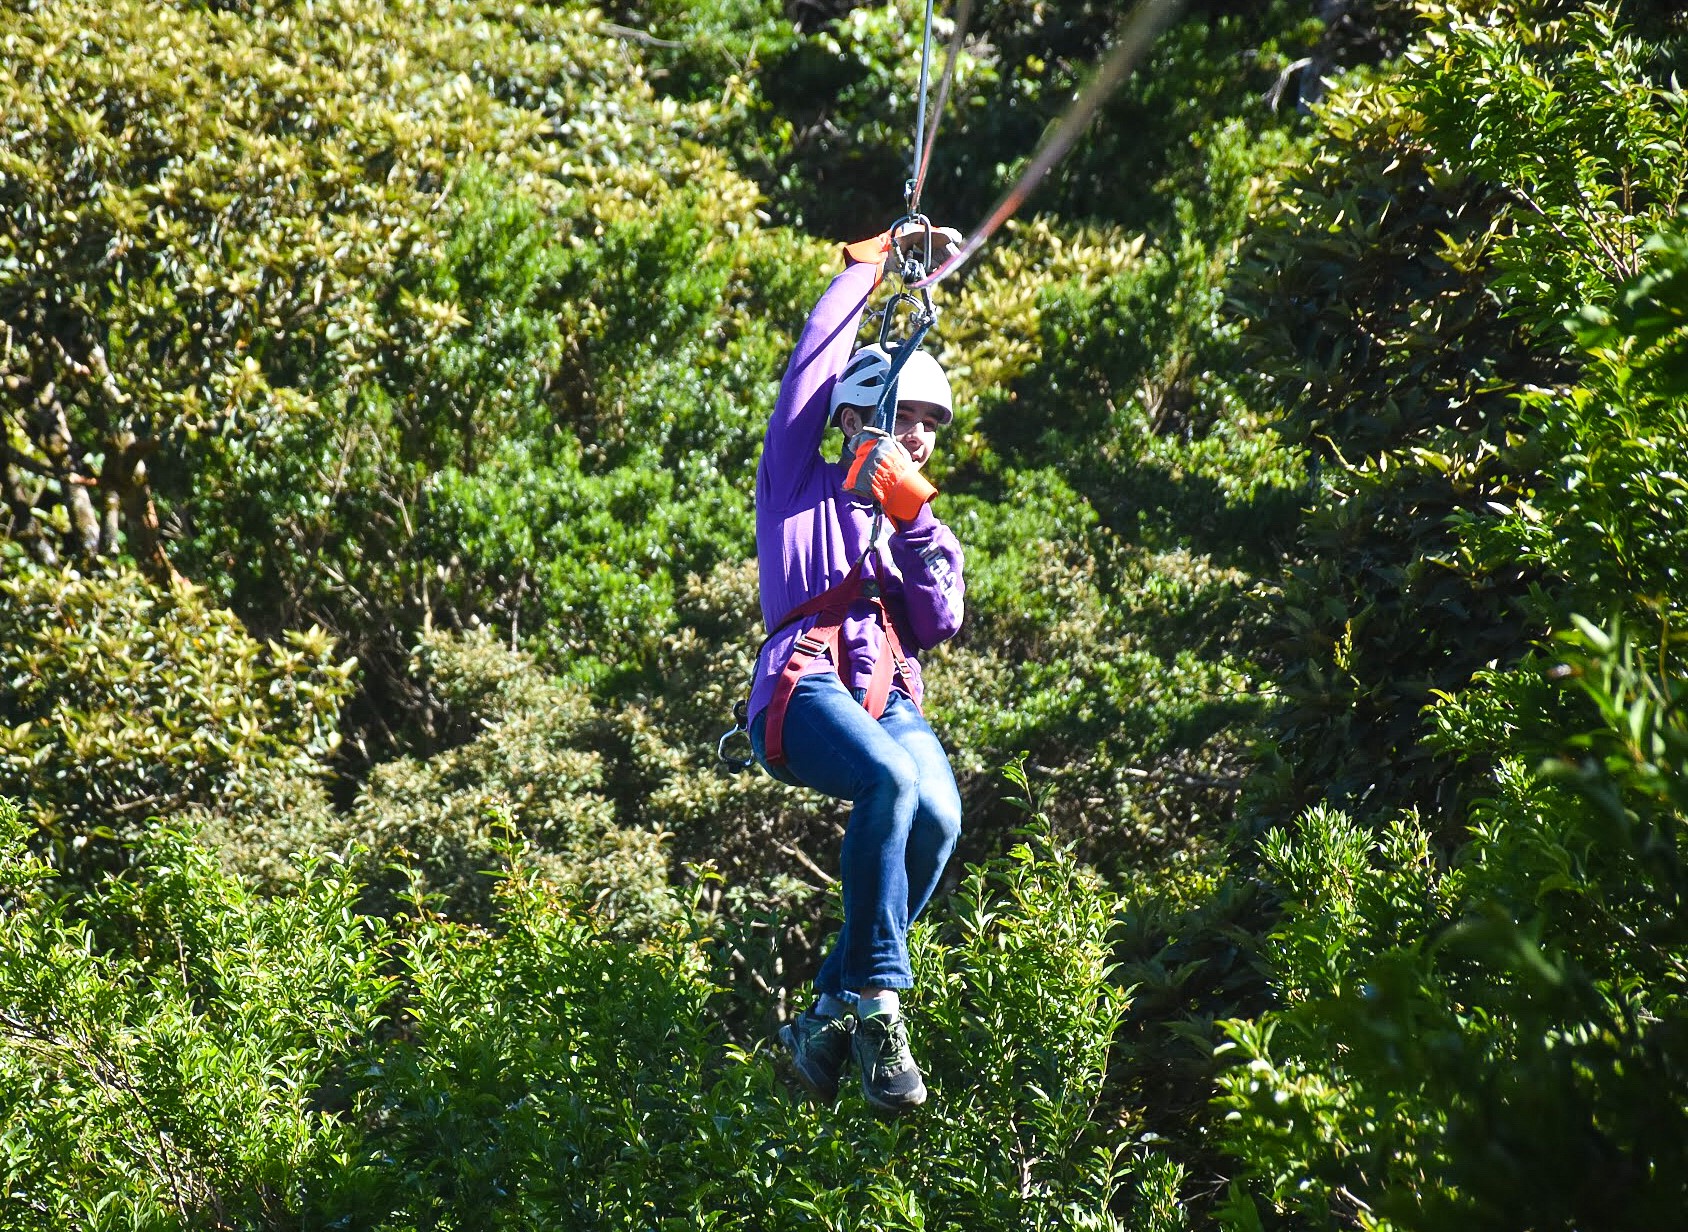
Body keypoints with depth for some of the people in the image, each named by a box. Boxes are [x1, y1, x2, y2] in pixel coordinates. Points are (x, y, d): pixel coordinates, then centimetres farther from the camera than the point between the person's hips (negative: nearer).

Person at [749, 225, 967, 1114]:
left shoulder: (926, 528, 28)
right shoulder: (801, 483, 18)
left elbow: (937, 625, 10)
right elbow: (813, 363, 13)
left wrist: (911, 520, 0)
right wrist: (871, 264, 21)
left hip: (890, 699, 4)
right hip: (804, 686, -4)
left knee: (938, 816, -27)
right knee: (890, 778, -35)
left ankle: (829, 1022, -18)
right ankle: (877, 1002, -29)